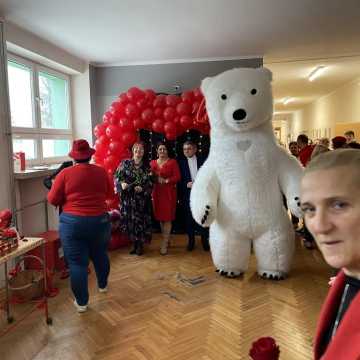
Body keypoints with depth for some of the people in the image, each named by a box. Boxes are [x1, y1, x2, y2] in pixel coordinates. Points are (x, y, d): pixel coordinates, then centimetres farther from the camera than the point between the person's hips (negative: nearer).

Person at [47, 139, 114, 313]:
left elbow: (53, 199, -3)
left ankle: (81, 302, 15)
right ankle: (103, 285, 44)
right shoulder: (101, 172, -1)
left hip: (72, 223, -3)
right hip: (99, 221, 3)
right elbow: (110, 193, 12)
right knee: (100, 255, 24)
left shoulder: (65, 173, -7)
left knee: (77, 262, 6)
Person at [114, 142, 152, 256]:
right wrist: (121, 183, -20)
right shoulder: (125, 163, 1)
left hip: (142, 199, 0)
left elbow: (151, 184, 2)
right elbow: (117, 177, -1)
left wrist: (142, 189, -14)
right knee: (130, 220, 4)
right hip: (128, 198, 0)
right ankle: (134, 244, 22)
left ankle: (140, 245, 19)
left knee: (141, 221, 1)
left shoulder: (147, 166, 3)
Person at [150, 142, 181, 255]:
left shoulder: (172, 162, 0)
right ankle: (166, 240, 23)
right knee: (160, 217, 8)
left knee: (167, 217, -5)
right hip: (157, 193, 4)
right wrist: (155, 179, -10)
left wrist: (166, 180, -17)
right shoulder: (152, 163, 12)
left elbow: (177, 177, -5)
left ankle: (164, 244, 0)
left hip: (169, 193, -4)